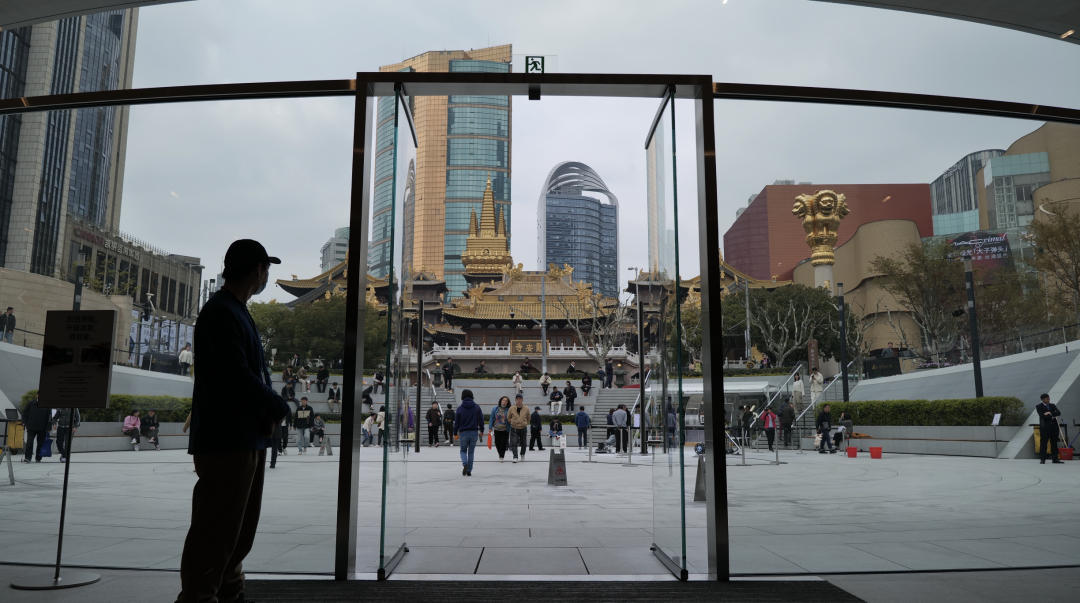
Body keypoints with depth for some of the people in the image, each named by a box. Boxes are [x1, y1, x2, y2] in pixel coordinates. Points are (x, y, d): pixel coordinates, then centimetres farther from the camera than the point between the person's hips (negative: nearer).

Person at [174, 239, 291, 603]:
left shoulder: (237, 312, 17)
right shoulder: (220, 312, -14)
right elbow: (236, 373, -22)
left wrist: (267, 409, -2)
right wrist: (279, 407, -10)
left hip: (247, 436, 10)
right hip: (225, 437, -10)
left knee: (241, 526, 17)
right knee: (216, 527, -6)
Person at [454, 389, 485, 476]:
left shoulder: (460, 408, -2)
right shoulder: (477, 407, 1)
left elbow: (456, 422, 0)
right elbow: (481, 419, 2)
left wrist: (455, 433, 9)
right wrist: (482, 431, 13)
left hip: (463, 433, -1)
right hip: (474, 432, 1)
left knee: (463, 450, 14)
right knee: (471, 452, 11)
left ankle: (465, 464, -14)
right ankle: (469, 470, 8)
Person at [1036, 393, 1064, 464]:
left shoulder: (1053, 406, 15)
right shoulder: (1039, 407, 1)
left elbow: (1058, 413, 0)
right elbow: (1042, 415, -13)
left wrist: (1050, 413, -13)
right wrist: (1052, 416, -8)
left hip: (1054, 426, 5)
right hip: (1045, 427, -5)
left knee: (1054, 443, 7)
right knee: (1043, 443, -5)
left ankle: (1055, 458, 12)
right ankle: (1042, 459, -3)